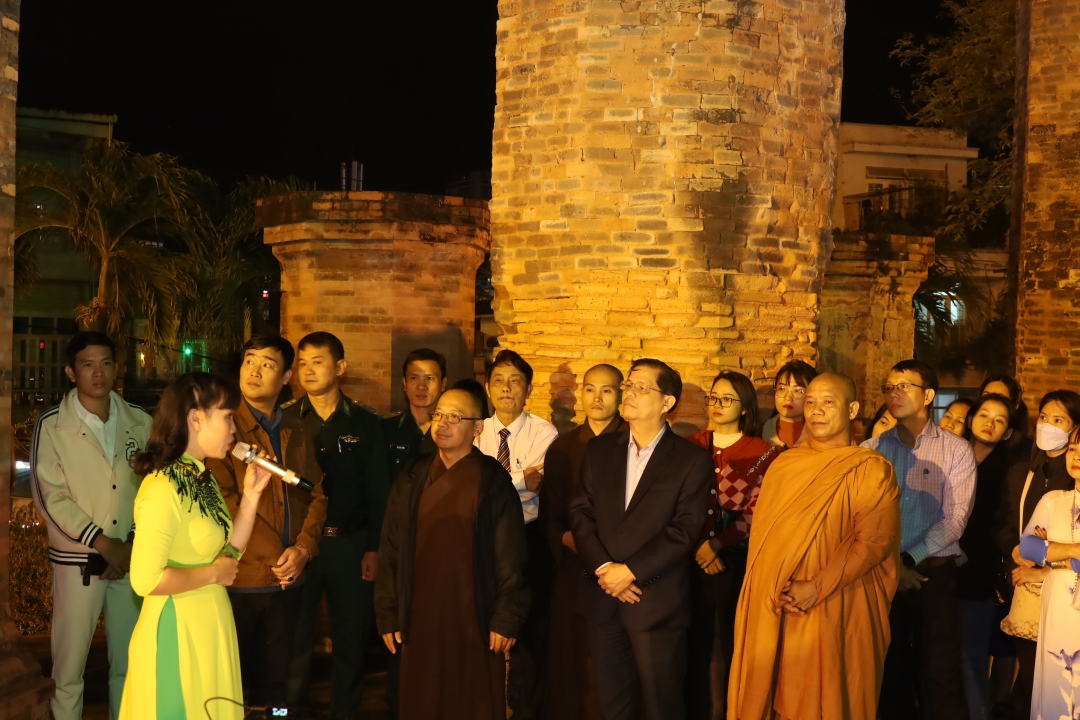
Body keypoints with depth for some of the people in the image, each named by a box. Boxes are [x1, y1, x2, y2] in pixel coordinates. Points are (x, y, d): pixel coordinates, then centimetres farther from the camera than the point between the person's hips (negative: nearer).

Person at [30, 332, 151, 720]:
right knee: (70, 660, 5)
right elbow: (50, 497, -9)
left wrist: (136, 543, -6)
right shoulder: (52, 425, -5)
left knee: (130, 659, 11)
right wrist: (103, 543, -13)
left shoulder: (139, 421, 3)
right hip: (77, 559, -3)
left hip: (132, 557, 3)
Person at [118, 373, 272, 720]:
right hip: (176, 633, -9)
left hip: (208, 629, 9)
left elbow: (229, 551, 10)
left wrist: (251, 495, 2)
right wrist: (212, 574, -16)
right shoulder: (163, 487, -20)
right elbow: (145, 579, -28)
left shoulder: (202, 478, 9)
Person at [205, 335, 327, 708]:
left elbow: (316, 495, 10)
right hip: (239, 580, -5)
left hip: (287, 579, 5)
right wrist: (273, 557, -15)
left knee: (275, 680, 13)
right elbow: (224, 498, -15)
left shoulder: (295, 432, 12)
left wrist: (303, 548, -7)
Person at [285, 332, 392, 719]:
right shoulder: (286, 419, 1)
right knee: (294, 637, 6)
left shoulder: (366, 423, 3)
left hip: (351, 543, 1)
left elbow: (378, 490, 3)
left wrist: (374, 548, -4)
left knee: (351, 637, 9)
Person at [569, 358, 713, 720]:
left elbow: (684, 531, -10)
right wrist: (603, 568, -10)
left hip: (657, 603, -4)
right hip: (603, 597, 4)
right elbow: (580, 512, 4)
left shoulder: (693, 460, -3)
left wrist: (631, 570, -15)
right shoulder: (600, 449, 10)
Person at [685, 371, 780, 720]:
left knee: (735, 642, 4)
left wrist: (716, 544, -11)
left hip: (737, 560, -2)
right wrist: (697, 547, -8)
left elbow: (757, 513, -6)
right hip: (693, 558, 2)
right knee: (695, 642, 5)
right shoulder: (690, 446, 6)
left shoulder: (764, 453, -1)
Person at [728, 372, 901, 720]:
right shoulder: (783, 465, 9)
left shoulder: (872, 470, -4)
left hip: (836, 610, -4)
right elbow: (762, 532, 8)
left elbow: (874, 540, -12)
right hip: (774, 609, 4)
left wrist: (817, 587, -18)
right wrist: (775, 587, -9)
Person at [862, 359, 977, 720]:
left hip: (933, 573, -2)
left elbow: (954, 518, -8)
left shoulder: (956, 450, 0)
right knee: (891, 670, 10)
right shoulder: (870, 450, 6)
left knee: (940, 675, -1)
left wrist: (908, 558, -14)